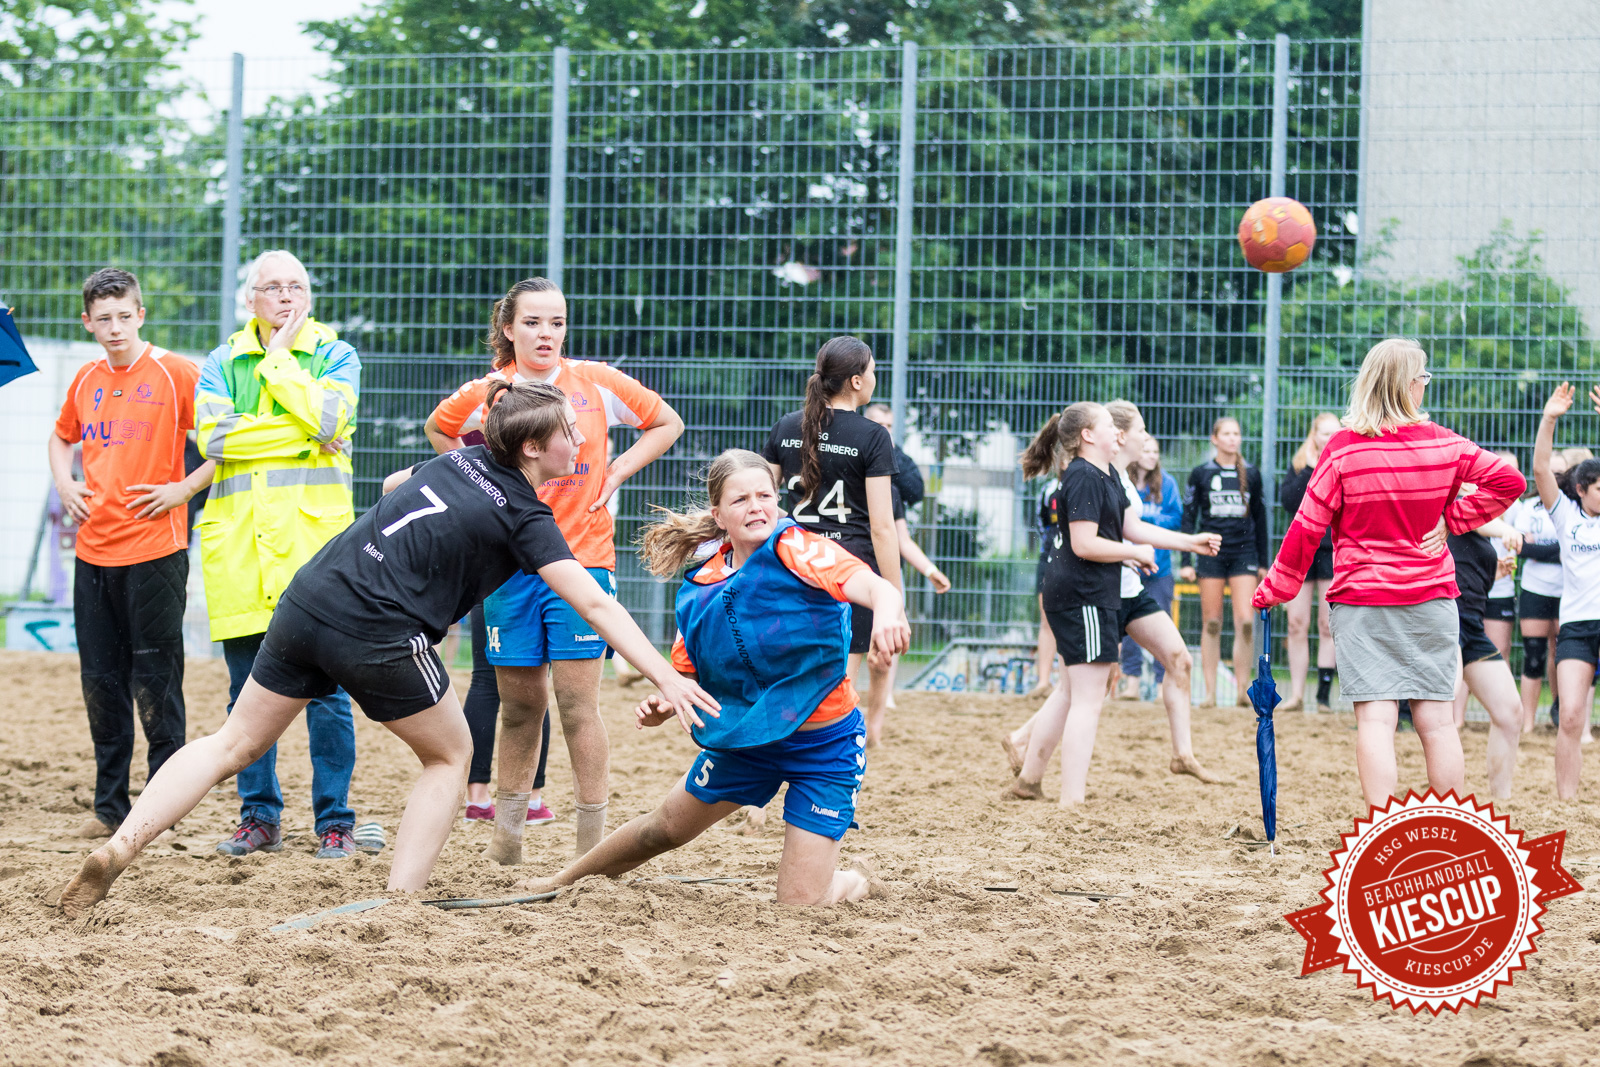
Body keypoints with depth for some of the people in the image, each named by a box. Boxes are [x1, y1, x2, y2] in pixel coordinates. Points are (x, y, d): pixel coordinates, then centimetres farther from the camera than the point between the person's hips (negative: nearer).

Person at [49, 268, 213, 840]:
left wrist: (183, 489, -11)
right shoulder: (86, 380, 11)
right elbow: (62, 437, 29)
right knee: (101, 680, 8)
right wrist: (64, 484, 12)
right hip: (93, 550, 6)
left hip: (154, 550, -5)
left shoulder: (176, 374, -5)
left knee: (155, 681, -4)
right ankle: (109, 806, 16)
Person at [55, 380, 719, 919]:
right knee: (450, 755, 16)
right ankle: (400, 902, 6)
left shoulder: (458, 461, 16)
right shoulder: (525, 517, -3)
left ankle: (115, 852, -1)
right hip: (378, 636, -6)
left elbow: (394, 491, 37)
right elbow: (596, 607, -9)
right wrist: (667, 679, -11)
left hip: (309, 597, 6)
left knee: (234, 745, 11)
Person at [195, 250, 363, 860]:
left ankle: (334, 819, 1)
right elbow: (212, 435, -5)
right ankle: (259, 817, 14)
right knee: (248, 691, 5)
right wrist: (301, 436, -9)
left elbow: (328, 418, -12)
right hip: (239, 543, 3)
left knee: (326, 687, -6)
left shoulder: (336, 356, 8)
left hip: (313, 535, -2)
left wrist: (280, 355, -4)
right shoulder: (222, 363, 13)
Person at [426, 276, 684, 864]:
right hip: (510, 566, 2)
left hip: (582, 560, -2)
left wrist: (616, 473, 2)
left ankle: (593, 843, -3)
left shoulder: (596, 384, -1)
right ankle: (506, 834, 21)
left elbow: (667, 423, 13)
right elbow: (437, 429, 23)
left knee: (577, 704, -7)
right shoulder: (485, 395, 1)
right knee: (519, 706, 7)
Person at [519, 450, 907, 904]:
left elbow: (876, 586, -36)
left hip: (824, 746, -5)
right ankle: (568, 879, 47)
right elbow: (690, 675, 8)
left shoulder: (796, 549, -20)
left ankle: (858, 880, 26)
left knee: (799, 904, -9)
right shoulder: (701, 588, -3)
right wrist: (664, 706, -15)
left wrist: (887, 612, -60)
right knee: (665, 827, 20)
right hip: (745, 737, 5)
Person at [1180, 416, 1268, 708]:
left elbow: (1259, 519, 15)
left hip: (1244, 553, 1)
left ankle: (1242, 688, -4)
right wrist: (1186, 562, -1)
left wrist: (1263, 561, 13)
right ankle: (1210, 692, 5)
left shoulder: (1251, 474, 8)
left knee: (1245, 621, -12)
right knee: (1211, 624, 1)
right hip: (1211, 553, -1)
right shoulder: (1201, 474, 4)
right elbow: (1188, 517, 5)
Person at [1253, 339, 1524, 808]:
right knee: (1437, 720, 6)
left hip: (1361, 598, -2)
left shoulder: (1344, 448, -7)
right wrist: (1451, 519, 4)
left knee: (1375, 719, -7)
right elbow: (1507, 480, 0)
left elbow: (1308, 526, -5)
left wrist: (1277, 588, 4)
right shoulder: (1444, 444, -1)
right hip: (1431, 596, 2)